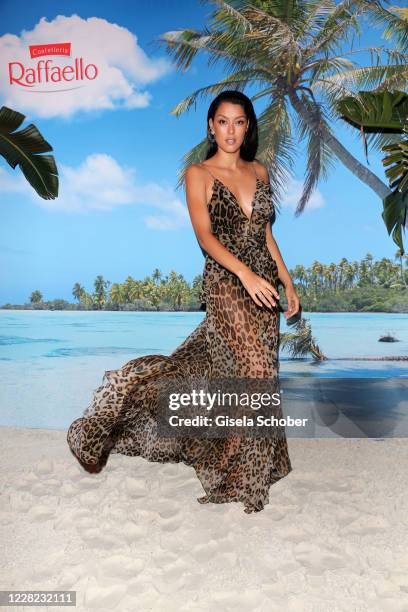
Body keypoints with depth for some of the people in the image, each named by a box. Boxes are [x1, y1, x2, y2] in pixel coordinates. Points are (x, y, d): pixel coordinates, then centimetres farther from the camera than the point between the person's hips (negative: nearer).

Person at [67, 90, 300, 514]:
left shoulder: (259, 172, 14)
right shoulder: (198, 174, -1)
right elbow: (205, 235, -12)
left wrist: (288, 283, 12)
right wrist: (245, 273, -25)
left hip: (264, 285, 5)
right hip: (226, 284, -5)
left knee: (219, 365, 7)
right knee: (257, 372, -8)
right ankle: (249, 477, 9)